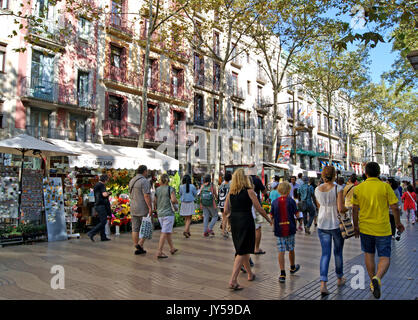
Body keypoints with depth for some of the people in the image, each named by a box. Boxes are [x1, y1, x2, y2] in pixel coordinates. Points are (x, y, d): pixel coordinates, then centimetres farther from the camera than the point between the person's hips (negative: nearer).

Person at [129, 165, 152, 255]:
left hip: (133, 208, 8)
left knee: (135, 229, 7)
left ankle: (137, 249, 12)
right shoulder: (144, 181, -15)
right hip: (143, 209, -8)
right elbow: (146, 196, -21)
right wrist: (150, 208, -20)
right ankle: (140, 244, -8)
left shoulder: (132, 180, 12)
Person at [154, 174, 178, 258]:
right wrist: (176, 202, 3)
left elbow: (155, 203, 10)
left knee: (168, 231, 18)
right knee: (165, 233, -5)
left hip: (160, 214, 6)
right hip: (168, 213, -6)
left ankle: (172, 248, 28)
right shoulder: (171, 189, -7)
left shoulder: (157, 190, 7)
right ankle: (159, 252, -8)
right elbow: (173, 200, -20)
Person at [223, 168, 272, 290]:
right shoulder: (249, 191, -9)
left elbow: (226, 210, 3)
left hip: (234, 222, 6)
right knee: (242, 251, -1)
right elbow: (259, 209, -6)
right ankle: (233, 280, -8)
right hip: (246, 221, -6)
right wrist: (269, 220, 9)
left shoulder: (231, 192, 5)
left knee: (242, 249, 20)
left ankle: (250, 274, 37)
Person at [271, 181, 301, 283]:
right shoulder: (291, 201, -7)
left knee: (281, 251, 1)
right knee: (291, 249, 18)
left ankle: (282, 274, -4)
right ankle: (292, 268, 40)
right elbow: (297, 215, -5)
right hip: (290, 229, 0)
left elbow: (272, 217, 2)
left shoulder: (275, 202, -1)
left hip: (279, 230, 1)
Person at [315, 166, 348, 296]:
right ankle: (339, 278, 36)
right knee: (338, 252, 17)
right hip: (336, 224, -3)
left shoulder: (317, 190, 0)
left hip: (322, 225, 3)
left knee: (325, 253, 4)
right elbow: (340, 209, -18)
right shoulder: (338, 189, -13)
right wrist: (348, 208, 2)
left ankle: (323, 284, -7)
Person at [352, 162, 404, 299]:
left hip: (365, 228, 2)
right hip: (383, 229, -2)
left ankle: (373, 283, 25)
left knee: (369, 254, 18)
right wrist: (398, 223, 10)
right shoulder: (385, 186, -8)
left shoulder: (358, 188, -3)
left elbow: (355, 209, -1)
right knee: (385, 257, 7)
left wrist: (355, 226, 9)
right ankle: (377, 278, -18)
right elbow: (395, 207, -6)